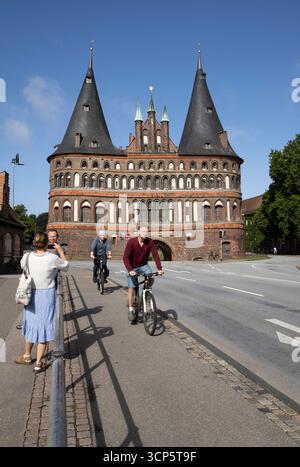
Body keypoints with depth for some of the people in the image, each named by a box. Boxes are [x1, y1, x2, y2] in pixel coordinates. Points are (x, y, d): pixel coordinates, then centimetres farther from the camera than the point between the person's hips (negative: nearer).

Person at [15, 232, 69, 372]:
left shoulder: (27, 257, -9)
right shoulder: (52, 258, -17)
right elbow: (65, 266, 2)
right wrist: (60, 251, 12)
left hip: (31, 295, 3)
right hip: (47, 294, -3)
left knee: (30, 323, 21)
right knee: (43, 326, 8)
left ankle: (27, 356, 39)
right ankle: (38, 363, 16)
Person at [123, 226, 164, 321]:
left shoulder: (150, 242, -16)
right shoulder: (131, 242, -22)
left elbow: (155, 255, -19)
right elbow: (125, 257, -25)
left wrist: (159, 269, -30)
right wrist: (130, 270, -37)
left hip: (143, 266, 2)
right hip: (132, 268, -2)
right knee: (131, 288, -4)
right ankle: (131, 310, 8)